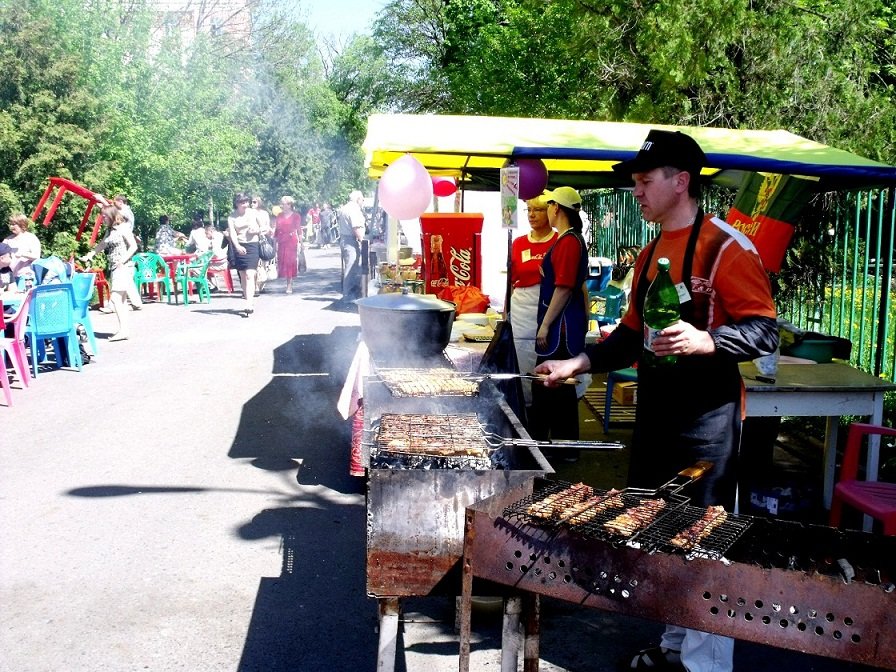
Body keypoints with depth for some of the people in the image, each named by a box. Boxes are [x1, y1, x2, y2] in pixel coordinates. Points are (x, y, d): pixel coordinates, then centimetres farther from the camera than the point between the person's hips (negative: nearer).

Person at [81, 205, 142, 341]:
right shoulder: (110, 231, 15)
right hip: (114, 268, 8)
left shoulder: (123, 228, -7)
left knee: (116, 298, -14)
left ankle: (123, 330, -15)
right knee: (121, 300, 7)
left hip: (123, 267, -8)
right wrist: (89, 255, 11)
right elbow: (102, 245, 25)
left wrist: (122, 261, -19)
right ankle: (126, 329, 9)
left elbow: (133, 246, -11)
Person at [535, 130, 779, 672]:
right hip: (656, 412, 9)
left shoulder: (726, 247, -12)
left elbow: (764, 332, -16)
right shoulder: (650, 253, 15)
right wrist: (579, 363, 11)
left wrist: (703, 341, -31)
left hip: (706, 418, -8)